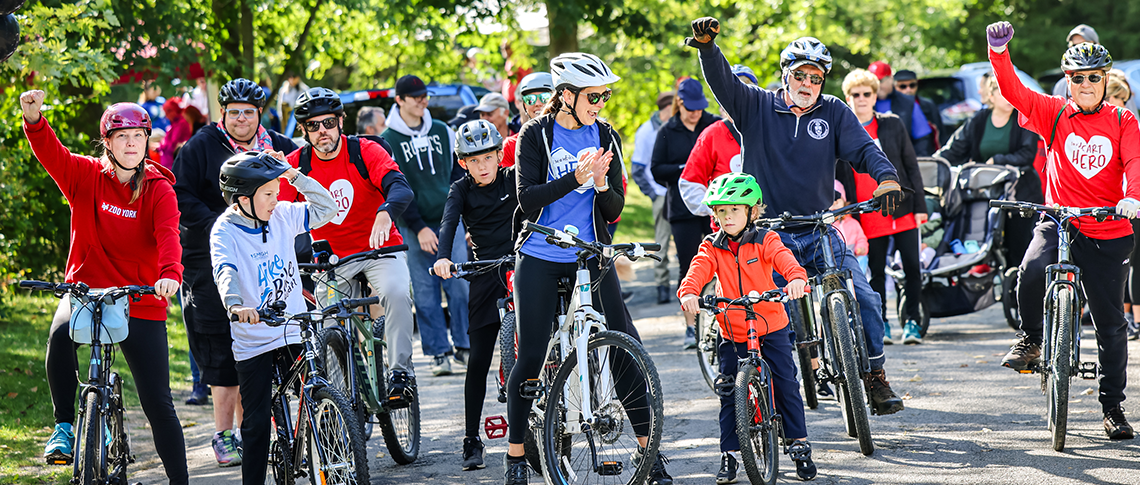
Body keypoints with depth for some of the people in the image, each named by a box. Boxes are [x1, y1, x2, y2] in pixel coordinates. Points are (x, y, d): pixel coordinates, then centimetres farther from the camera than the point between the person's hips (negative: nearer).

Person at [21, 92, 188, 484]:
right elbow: (51, 154, -15)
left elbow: (168, 235, -19)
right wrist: (33, 119, -36)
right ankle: (64, 425, -17)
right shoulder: (87, 176, 1)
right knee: (61, 334, -34)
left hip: (142, 304, 0)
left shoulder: (158, 189, -3)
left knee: (158, 403, -1)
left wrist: (169, 274, -40)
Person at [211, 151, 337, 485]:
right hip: (252, 341, -4)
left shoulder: (282, 217, 3)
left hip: (295, 333, 4)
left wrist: (294, 176, -6)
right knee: (257, 423, 0)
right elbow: (225, 271, -27)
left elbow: (326, 209, 3)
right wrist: (235, 304, -47)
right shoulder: (225, 230, -11)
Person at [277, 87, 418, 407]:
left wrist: (385, 214, -48)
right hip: (333, 259, 3)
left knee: (396, 293, -32)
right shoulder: (296, 164, -5)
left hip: (380, 249, -3)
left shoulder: (364, 152, -12)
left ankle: (401, 372, -26)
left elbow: (402, 189, -26)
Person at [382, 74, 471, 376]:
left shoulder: (443, 132, 11)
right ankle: (438, 353, 6)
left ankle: (464, 346, 9)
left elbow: (460, 175, 16)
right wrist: (418, 228, -11)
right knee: (425, 293, -1)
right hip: (414, 228, -2)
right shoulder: (388, 141, 0)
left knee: (461, 286, -2)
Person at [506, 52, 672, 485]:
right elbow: (527, 198, -14)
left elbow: (615, 210, 3)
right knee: (531, 356, -2)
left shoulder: (605, 137, 5)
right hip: (540, 258, -3)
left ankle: (647, 448, 2)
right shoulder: (536, 135, -4)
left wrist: (602, 185, -18)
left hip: (590, 255, 3)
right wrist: (575, 178, -26)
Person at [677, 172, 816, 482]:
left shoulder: (765, 240, -5)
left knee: (786, 385, 0)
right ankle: (729, 456, 9)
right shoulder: (712, 247, 1)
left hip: (771, 328, -2)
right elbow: (699, 270, -16)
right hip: (732, 334, 2)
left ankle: (800, 446, 12)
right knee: (729, 392, 2)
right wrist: (688, 293, -39)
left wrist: (796, 278, -46)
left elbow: (783, 259, -23)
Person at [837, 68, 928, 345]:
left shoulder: (892, 125, 6)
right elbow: (836, 176, 9)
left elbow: (911, 165, 7)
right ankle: (880, 324, 15)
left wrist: (919, 205, 1)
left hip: (902, 211, 0)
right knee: (876, 272, 5)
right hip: (867, 216, 0)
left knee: (912, 267, -3)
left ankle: (912, 320, 6)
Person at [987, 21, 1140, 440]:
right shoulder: (1054, 114, 3)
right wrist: (999, 52, -27)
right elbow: (1014, 91, -9)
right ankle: (1031, 340, -2)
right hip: (1059, 222, -1)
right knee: (1032, 272, -32)